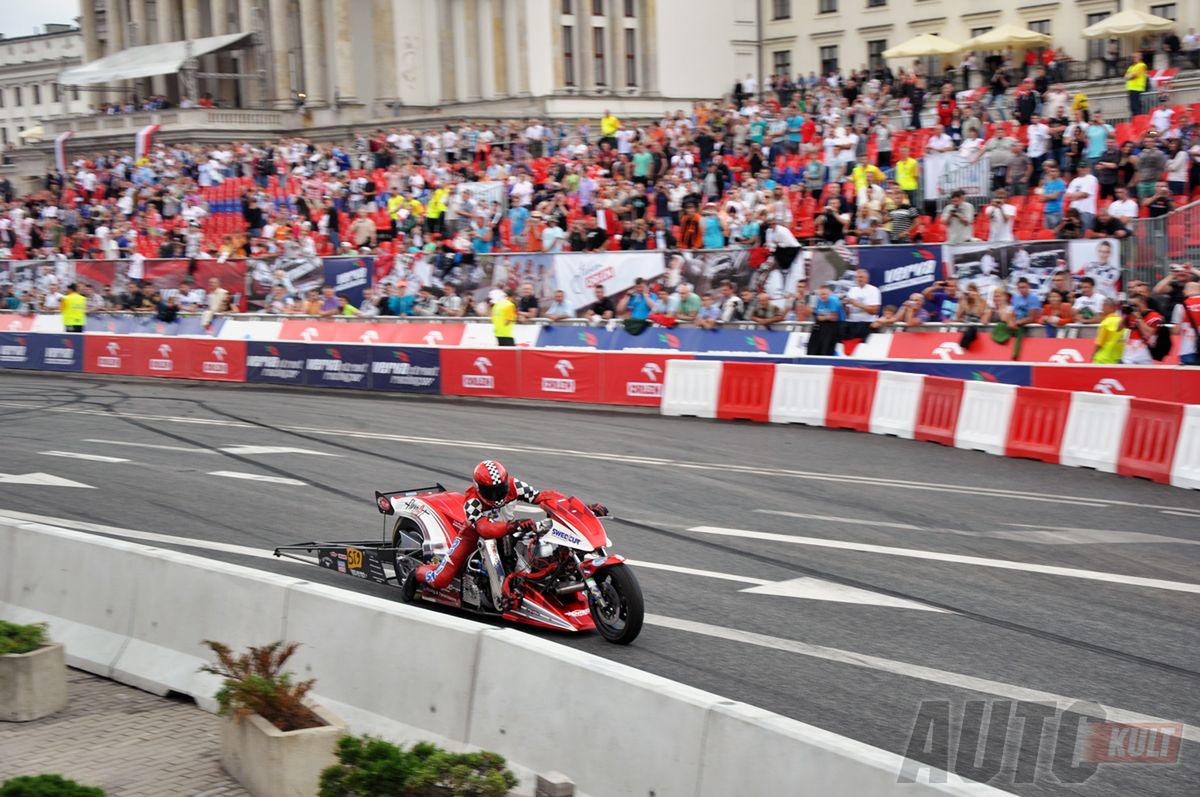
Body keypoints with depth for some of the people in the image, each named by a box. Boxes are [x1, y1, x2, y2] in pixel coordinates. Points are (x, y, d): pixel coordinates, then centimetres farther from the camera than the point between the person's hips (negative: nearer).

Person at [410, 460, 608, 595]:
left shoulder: (513, 486, -24)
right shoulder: (472, 502, -34)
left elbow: (542, 496, -29)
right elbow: (485, 529, -49)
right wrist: (514, 526, -67)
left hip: (506, 530, 4)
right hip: (474, 534, -4)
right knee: (440, 580, -13)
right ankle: (419, 573, 21)